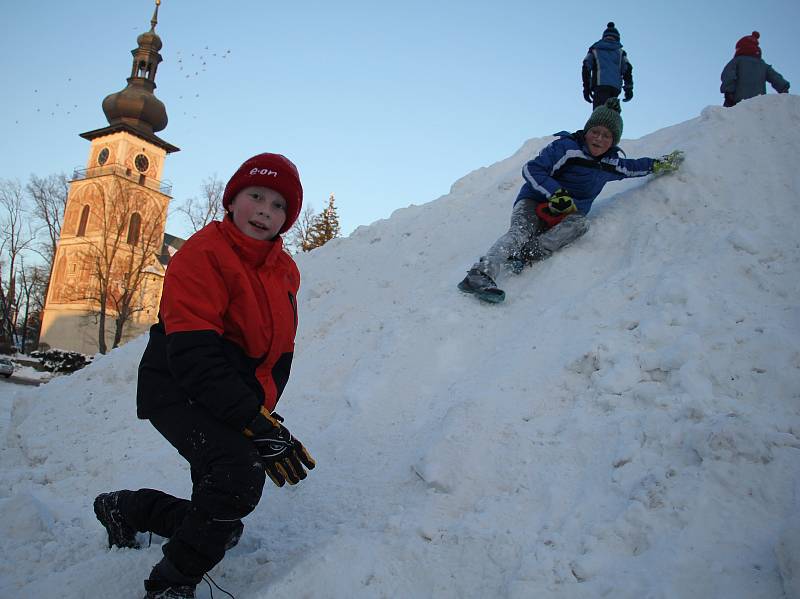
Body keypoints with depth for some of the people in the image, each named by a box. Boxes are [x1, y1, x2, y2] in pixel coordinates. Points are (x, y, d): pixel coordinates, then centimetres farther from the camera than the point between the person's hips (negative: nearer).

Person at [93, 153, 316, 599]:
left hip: (239, 404, 7)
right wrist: (257, 423, -31)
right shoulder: (201, 255, -18)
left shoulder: (285, 272, 4)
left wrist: (263, 412, -1)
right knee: (240, 470, -33)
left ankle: (126, 509, 37)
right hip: (178, 392, -7)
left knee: (218, 522, 10)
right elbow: (193, 357, -27)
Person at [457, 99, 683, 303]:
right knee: (520, 233, -34)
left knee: (581, 223, -29)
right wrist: (556, 193, -25)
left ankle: (527, 254, -42)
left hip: (567, 215, 5)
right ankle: (480, 274, -53)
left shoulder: (611, 164, 9)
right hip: (534, 202, -5)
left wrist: (659, 164, 22)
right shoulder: (566, 147, -12)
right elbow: (531, 170, -16)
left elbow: (633, 167, 31)